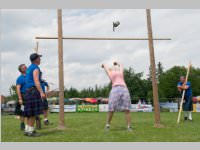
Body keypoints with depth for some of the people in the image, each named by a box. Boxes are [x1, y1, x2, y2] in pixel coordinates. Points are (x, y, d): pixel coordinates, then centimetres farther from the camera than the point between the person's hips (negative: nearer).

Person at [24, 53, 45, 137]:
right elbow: (36, 81, -20)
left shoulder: (29, 68, 21)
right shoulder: (36, 68, -9)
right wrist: (41, 92, -26)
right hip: (34, 91, -10)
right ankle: (30, 131, -8)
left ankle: (28, 130, 12)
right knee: (34, 112, -9)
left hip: (29, 91, 10)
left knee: (30, 112, 10)